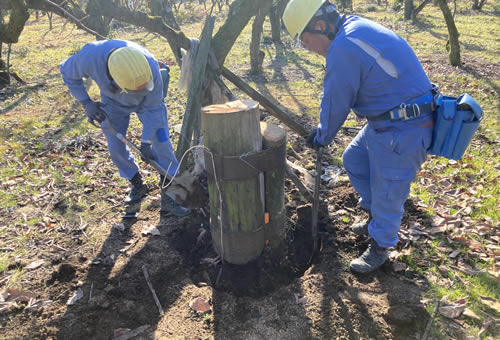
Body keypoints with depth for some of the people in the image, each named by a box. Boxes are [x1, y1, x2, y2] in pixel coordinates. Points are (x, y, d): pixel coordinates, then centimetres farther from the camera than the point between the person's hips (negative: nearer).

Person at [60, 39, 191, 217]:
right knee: (116, 149, 1)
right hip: (114, 102, 2)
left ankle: (169, 196, -3)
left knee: (161, 142, -11)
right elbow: (68, 73, -11)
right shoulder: (90, 56, -37)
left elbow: (152, 108, -24)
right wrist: (86, 102, -15)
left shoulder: (150, 67, -39)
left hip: (146, 101, -2)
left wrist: (146, 141, -21)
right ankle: (137, 185, 24)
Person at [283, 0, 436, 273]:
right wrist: (322, 132, 19)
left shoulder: (343, 48, -24)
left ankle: (380, 248, 28)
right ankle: (376, 218, 40)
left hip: (401, 131, -10)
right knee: (354, 160, 22)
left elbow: (335, 104, -14)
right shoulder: (356, 28, 9)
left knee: (387, 191, 5)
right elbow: (337, 97, 16)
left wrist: (321, 138, 5)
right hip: (383, 122, 10)